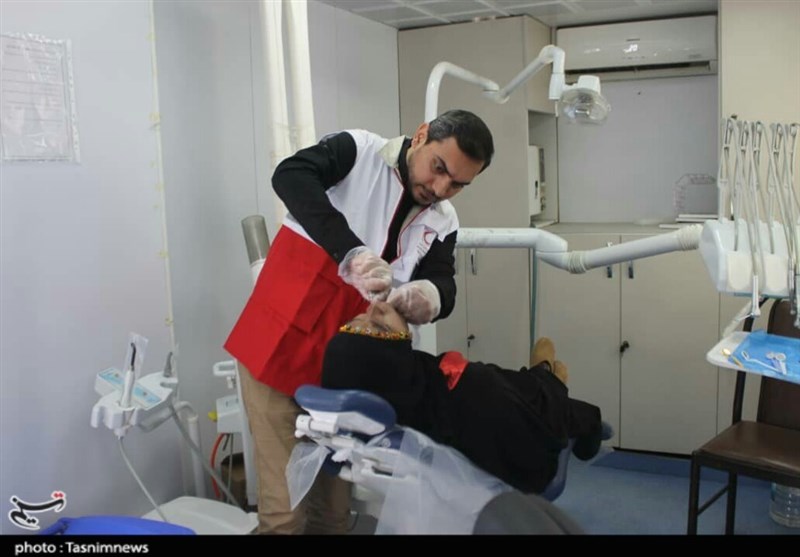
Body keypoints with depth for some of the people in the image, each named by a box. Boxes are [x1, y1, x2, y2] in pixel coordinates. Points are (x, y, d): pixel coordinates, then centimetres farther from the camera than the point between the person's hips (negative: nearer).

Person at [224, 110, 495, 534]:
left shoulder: (442, 224, 7)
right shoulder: (358, 150, -7)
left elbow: (443, 293, -5)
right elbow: (289, 176, -24)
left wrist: (427, 296, -29)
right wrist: (352, 251, -36)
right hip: (280, 345, -5)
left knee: (335, 505, 13)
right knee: (284, 507, -4)